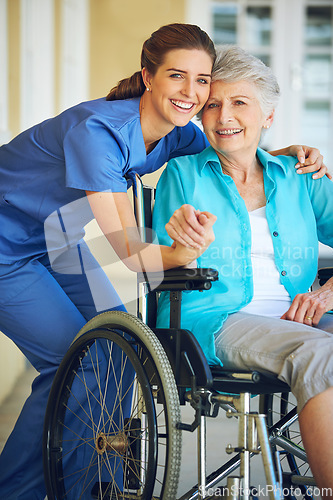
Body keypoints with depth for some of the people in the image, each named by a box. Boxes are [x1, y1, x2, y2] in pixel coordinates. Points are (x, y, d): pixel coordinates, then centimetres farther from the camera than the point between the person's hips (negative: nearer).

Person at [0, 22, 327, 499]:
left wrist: (291, 154, -16)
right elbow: (131, 252, -35)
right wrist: (177, 252, -56)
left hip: (52, 242, 8)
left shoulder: (174, 133, -10)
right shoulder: (97, 129, -33)